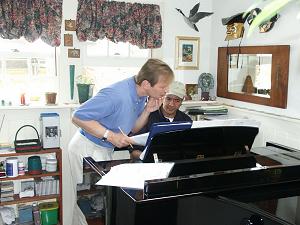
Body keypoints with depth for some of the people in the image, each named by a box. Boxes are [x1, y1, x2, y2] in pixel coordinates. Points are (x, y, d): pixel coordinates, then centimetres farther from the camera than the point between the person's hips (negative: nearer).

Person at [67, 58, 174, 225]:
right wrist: (111, 136, -29)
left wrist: (147, 111, -9)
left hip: (105, 149, 8)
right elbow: (78, 117, -28)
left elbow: (132, 129, 9)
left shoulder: (142, 96, -2)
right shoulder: (117, 94, -30)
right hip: (86, 149, -8)